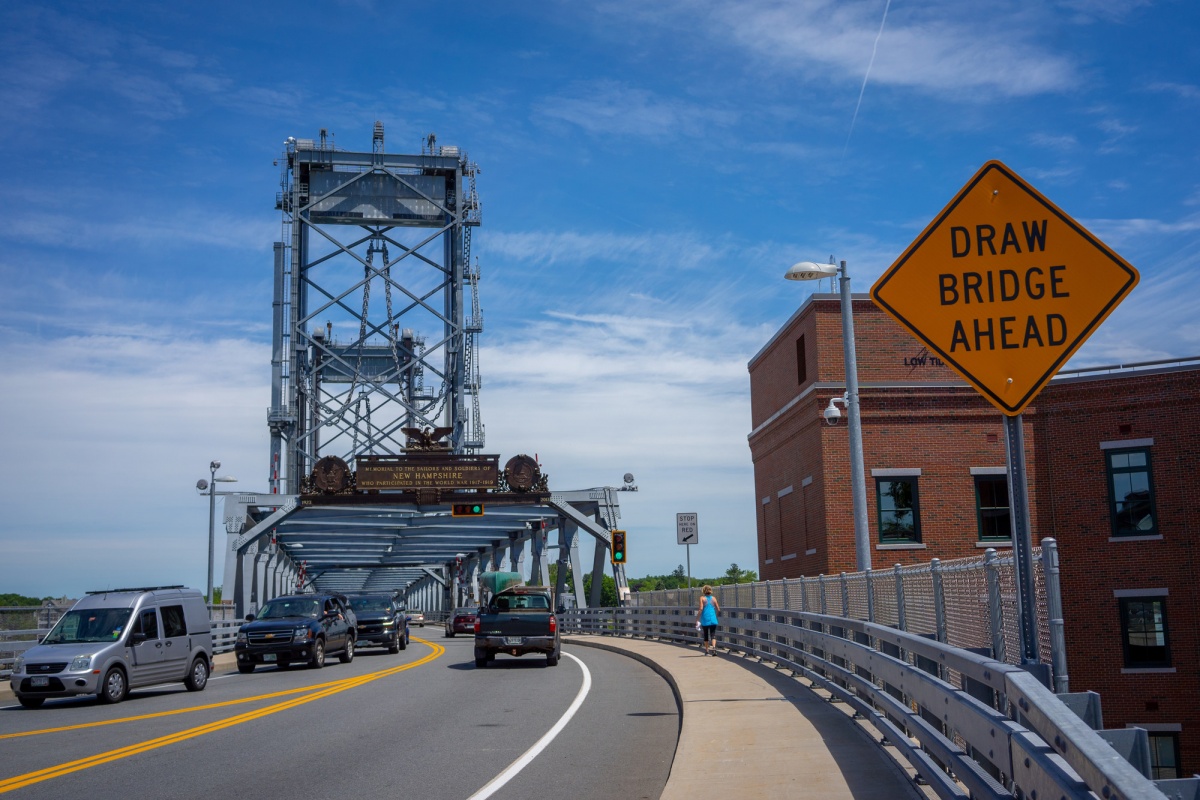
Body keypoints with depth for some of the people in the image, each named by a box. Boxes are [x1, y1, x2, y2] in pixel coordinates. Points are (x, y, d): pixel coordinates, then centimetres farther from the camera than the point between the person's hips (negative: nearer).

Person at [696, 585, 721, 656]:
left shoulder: (702, 598, -1)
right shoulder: (713, 598, 6)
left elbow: (701, 609, -11)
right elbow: (718, 609, 6)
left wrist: (697, 618, -5)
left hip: (705, 619, -1)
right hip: (713, 619, 1)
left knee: (706, 635, 12)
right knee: (713, 634, -1)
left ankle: (707, 651, 18)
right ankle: (713, 647, -26)